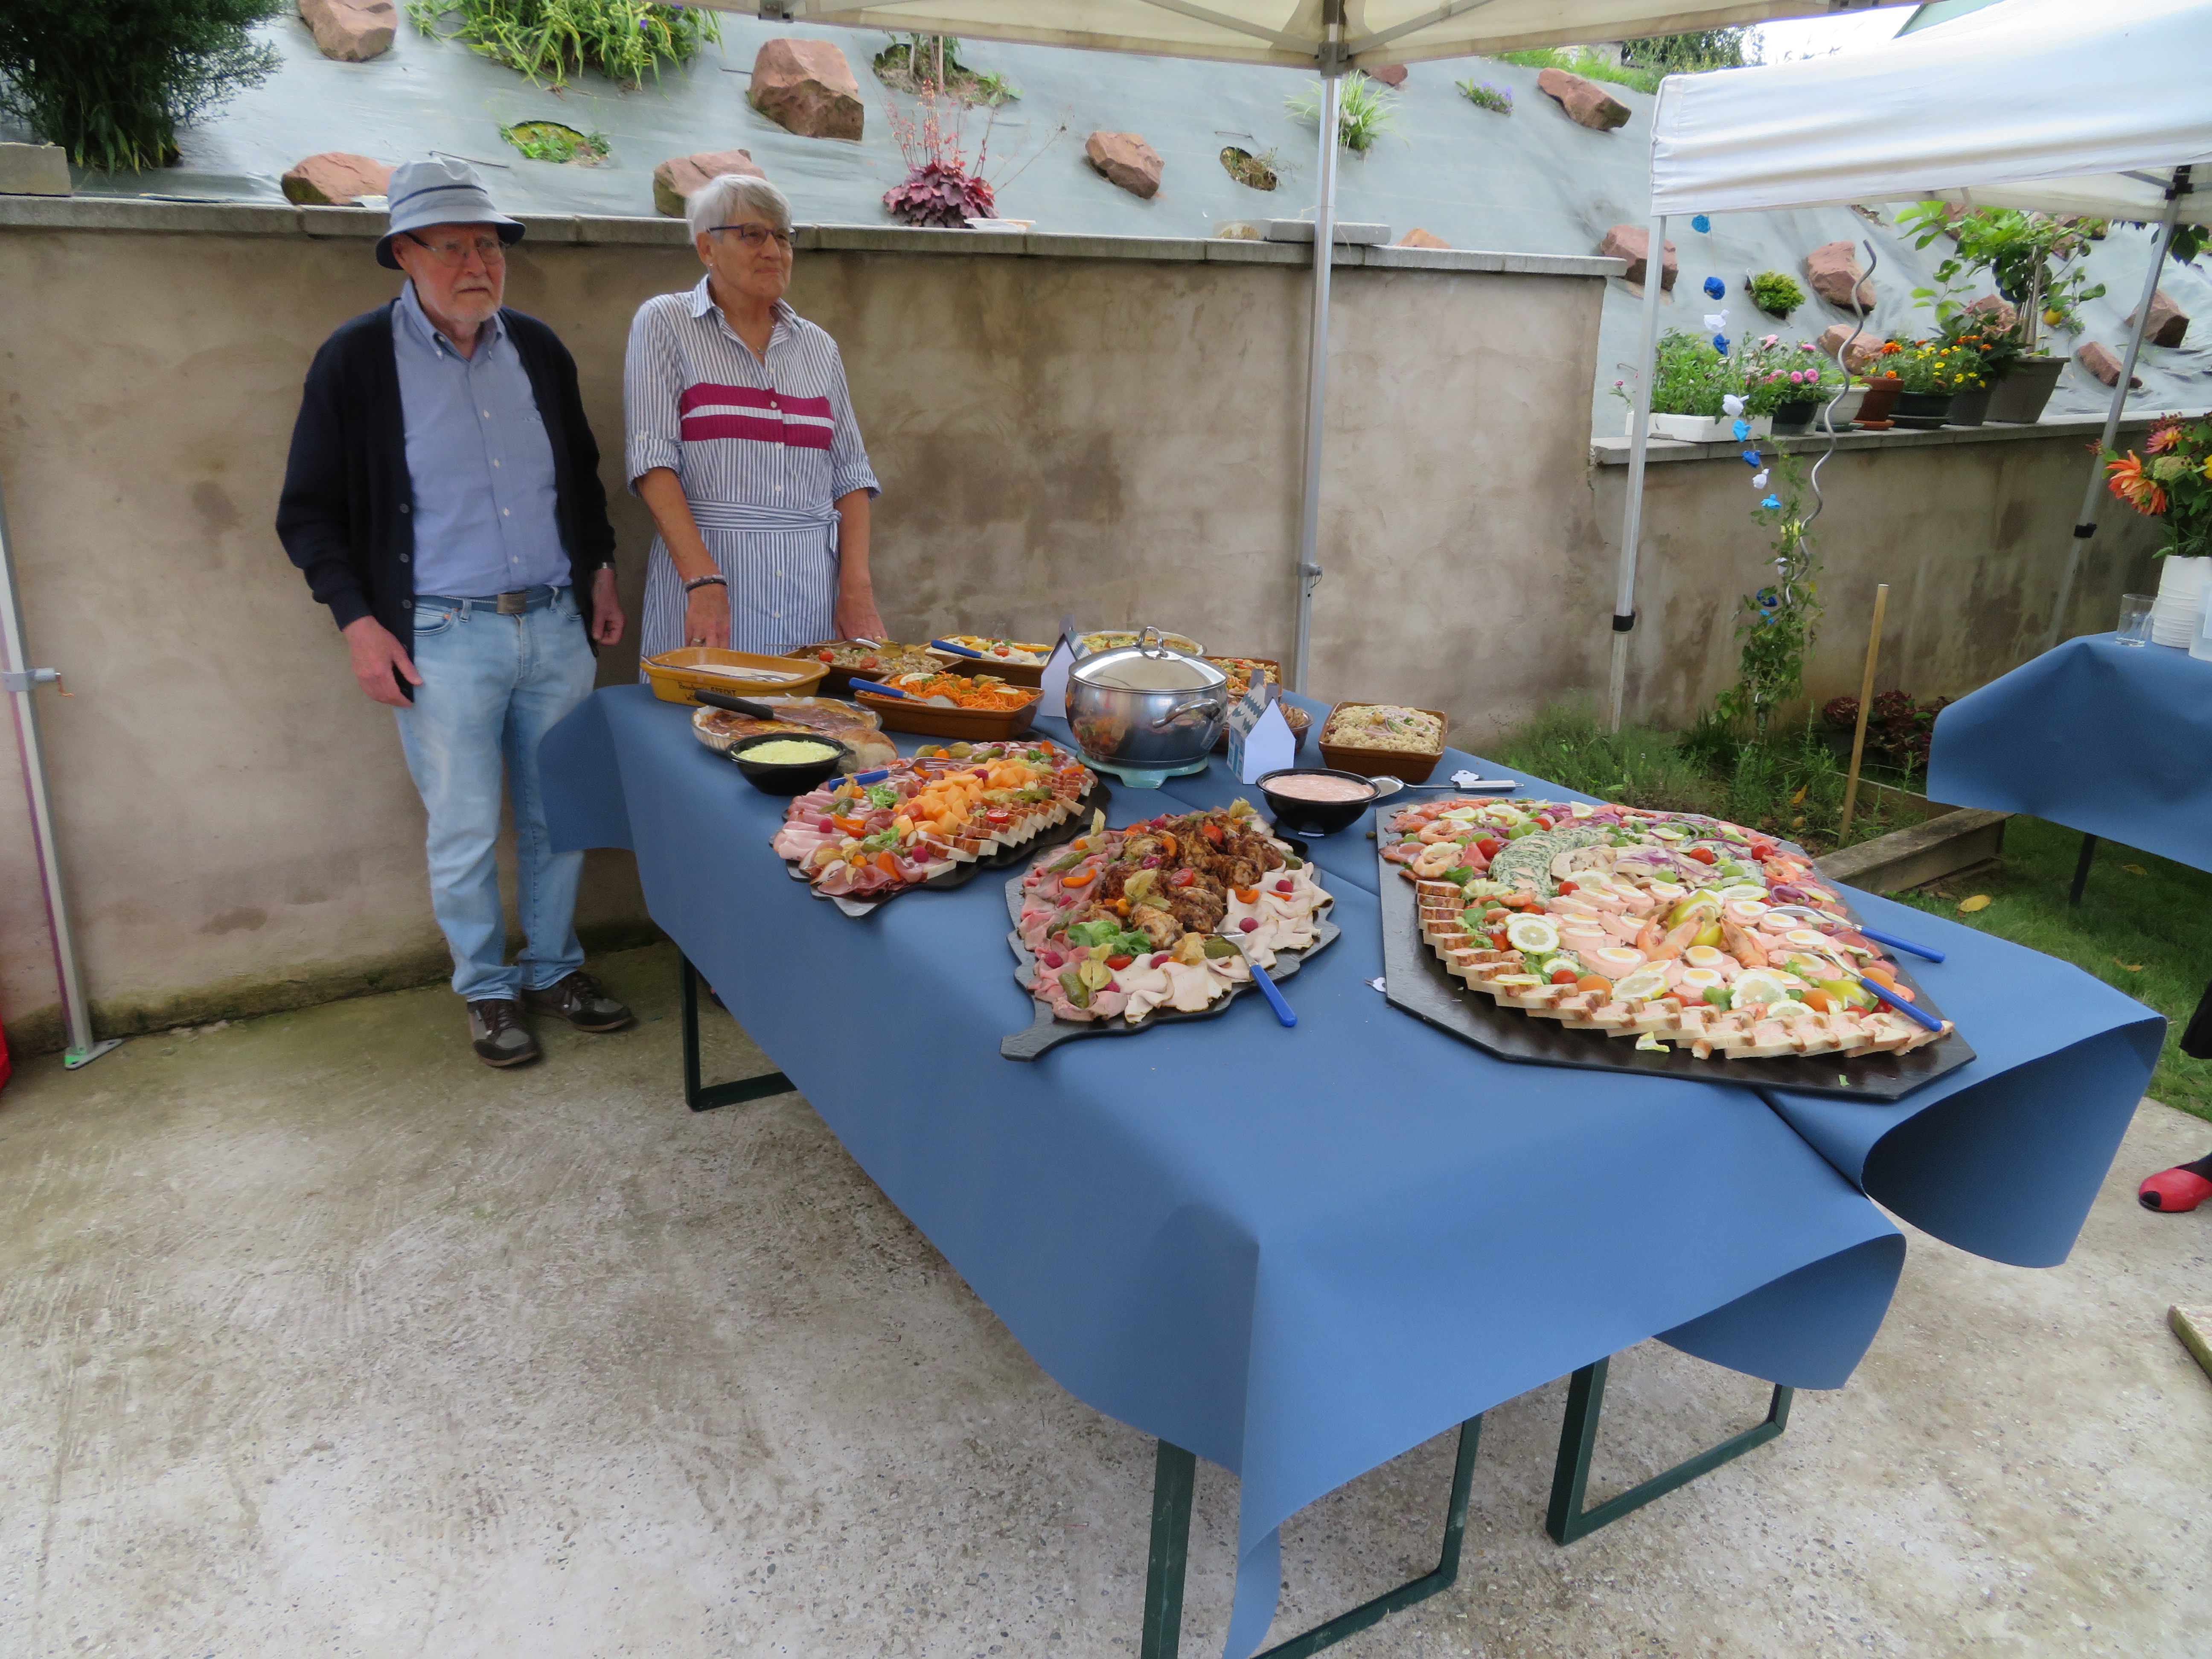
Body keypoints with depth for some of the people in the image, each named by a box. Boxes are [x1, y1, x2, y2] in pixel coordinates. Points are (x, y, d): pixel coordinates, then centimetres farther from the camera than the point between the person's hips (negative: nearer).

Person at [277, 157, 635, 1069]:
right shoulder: (357, 358, -3)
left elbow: (582, 474, 22)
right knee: (464, 832, 4)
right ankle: (486, 988, 22)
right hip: (441, 640, -3)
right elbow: (308, 513, 0)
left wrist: (599, 569, 12)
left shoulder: (537, 349, 9)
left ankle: (555, 967, 29)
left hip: (555, 624, 4)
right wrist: (358, 622, -9)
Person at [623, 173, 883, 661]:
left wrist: (857, 587, -3)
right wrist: (704, 580, -19)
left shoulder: (819, 346, 14)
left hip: (814, 582, 4)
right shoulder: (664, 323, 2)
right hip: (703, 566, -3)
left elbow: (851, 474, 12)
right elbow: (653, 460, -7)